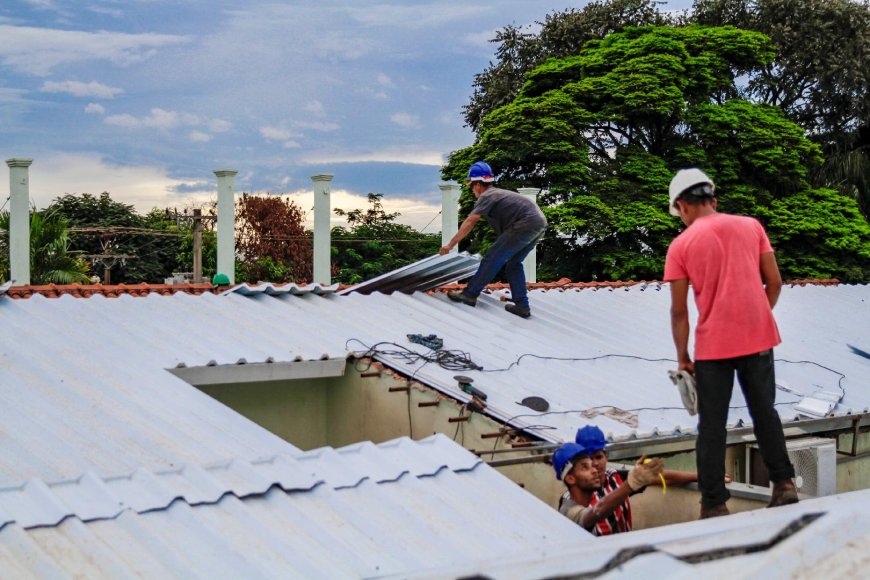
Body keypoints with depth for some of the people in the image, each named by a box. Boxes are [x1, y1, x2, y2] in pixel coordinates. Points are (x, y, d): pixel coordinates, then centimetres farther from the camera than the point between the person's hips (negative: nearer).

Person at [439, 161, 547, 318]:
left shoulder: (487, 196, 0)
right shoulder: (497, 193, 27)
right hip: (540, 223, 9)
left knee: (493, 257, 0)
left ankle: (469, 294, 6)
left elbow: (469, 223, -7)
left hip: (526, 224, -9)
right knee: (513, 263, 18)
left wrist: (450, 245, -6)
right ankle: (522, 306, 13)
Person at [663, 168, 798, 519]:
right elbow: (774, 283, 4)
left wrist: (682, 357, 6)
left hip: (713, 347, -3)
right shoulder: (751, 226, 4)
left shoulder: (681, 245, -3)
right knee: (764, 412, 19)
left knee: (712, 425, 6)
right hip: (759, 338, 3)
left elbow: (679, 310, -4)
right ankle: (784, 484, 18)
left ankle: (714, 504, 9)